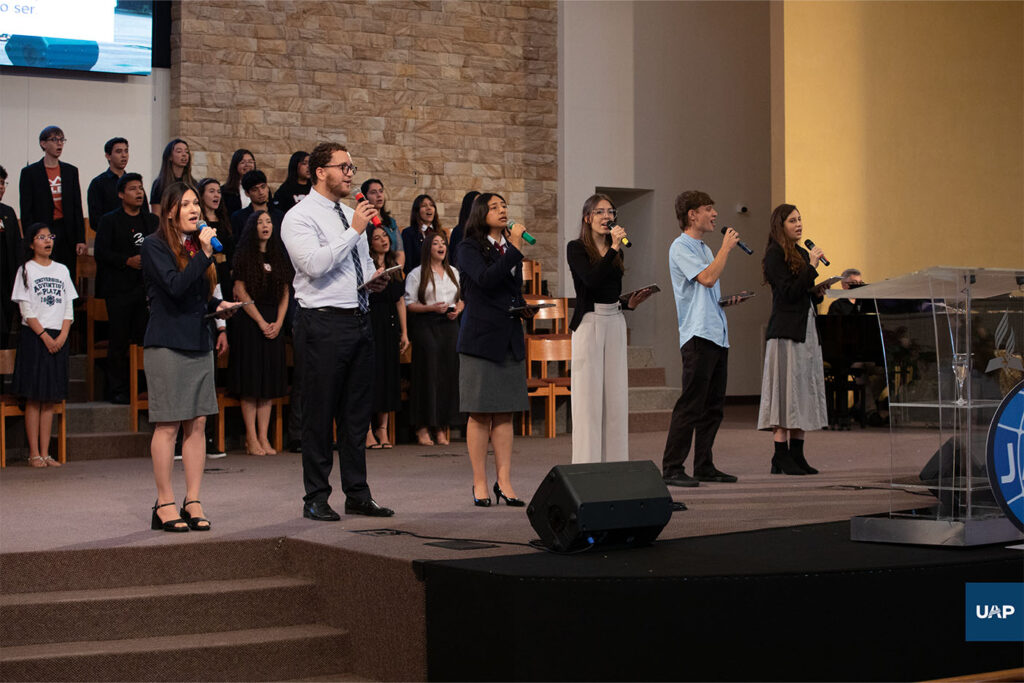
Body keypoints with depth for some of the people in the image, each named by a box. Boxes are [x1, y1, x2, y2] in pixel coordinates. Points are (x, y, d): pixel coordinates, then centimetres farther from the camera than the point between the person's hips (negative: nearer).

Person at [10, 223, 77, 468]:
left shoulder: (61, 270, 12)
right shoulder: (26, 270, 0)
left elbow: (68, 308, 9)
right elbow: (26, 310, -5)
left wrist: (62, 336, -4)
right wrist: (44, 336, -12)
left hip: (58, 339, 4)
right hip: (34, 337, -4)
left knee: (51, 398, 3)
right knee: (34, 397, -4)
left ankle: (45, 453, 5)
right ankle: (34, 453, -1)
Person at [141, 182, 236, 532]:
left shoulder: (197, 245, 16)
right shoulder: (154, 246, -6)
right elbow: (176, 286, -21)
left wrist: (218, 306, 8)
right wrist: (204, 254, -23)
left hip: (199, 342, 7)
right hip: (167, 344, -7)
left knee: (197, 424, 5)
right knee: (168, 425, -5)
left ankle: (193, 502, 9)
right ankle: (164, 503, 2)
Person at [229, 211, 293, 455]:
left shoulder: (279, 257, 13)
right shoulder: (244, 256, -1)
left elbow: (285, 294, 11)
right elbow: (241, 292, -7)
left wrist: (278, 322, -3)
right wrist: (261, 322, -11)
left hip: (273, 323, 5)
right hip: (249, 322, -5)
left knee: (269, 381, 2)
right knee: (251, 382, -5)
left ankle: (264, 438, 4)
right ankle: (251, 439, -3)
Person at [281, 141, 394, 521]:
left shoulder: (352, 216, 18)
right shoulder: (300, 217, -6)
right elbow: (314, 264, -22)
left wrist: (374, 281, 6)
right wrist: (353, 230, -19)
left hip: (359, 319, 8)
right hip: (323, 322, -8)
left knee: (357, 414, 11)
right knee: (319, 414, -2)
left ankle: (358, 495, 18)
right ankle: (316, 499, 6)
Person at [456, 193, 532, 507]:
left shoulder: (510, 247, 17)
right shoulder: (469, 248, -2)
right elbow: (485, 279, -19)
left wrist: (523, 306, 6)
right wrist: (515, 249, -18)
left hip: (510, 338, 6)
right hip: (481, 337, -6)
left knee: (505, 413, 4)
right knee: (480, 414, -3)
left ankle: (504, 482, 6)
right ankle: (480, 484, 3)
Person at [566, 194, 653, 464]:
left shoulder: (615, 251, 16)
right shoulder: (576, 248, -3)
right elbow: (591, 279, -19)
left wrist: (630, 303, 4)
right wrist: (613, 248, -20)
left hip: (615, 322, 6)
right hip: (589, 322, -6)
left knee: (616, 395, 5)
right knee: (589, 397, -7)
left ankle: (615, 463, 10)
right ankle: (588, 466, -4)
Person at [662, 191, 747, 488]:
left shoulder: (704, 248, 22)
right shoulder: (681, 247, -6)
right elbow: (707, 278, -20)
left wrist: (727, 300, 12)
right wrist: (726, 247, -10)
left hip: (717, 335, 10)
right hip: (698, 335, -10)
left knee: (713, 406, 10)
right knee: (690, 405, -12)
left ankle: (704, 466, 17)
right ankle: (672, 468, -10)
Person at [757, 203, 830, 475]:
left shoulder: (802, 253, 18)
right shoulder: (775, 254, -7)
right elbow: (789, 293, -16)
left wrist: (817, 292, 2)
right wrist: (812, 267, -16)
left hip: (806, 328, 9)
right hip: (786, 330, -9)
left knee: (802, 391, 8)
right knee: (787, 390, -9)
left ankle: (797, 454, 11)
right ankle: (781, 457, -8)